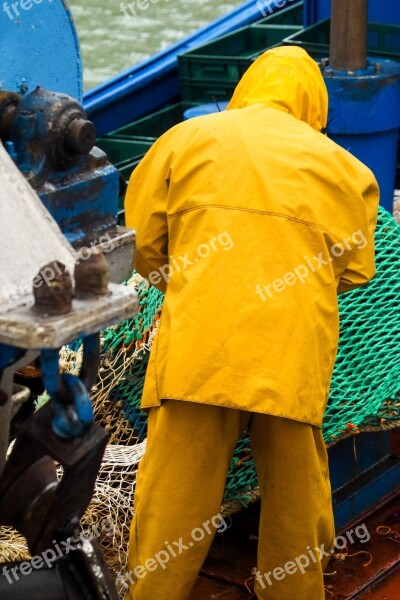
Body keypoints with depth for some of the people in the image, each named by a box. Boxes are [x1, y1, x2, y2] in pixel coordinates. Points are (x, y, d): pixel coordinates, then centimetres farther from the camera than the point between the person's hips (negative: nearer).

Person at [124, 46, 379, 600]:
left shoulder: (187, 137, 12)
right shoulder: (341, 164, 14)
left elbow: (142, 242, 10)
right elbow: (354, 271, 15)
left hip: (199, 346, -1)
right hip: (296, 361, 1)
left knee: (173, 503, 5)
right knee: (295, 501, 15)